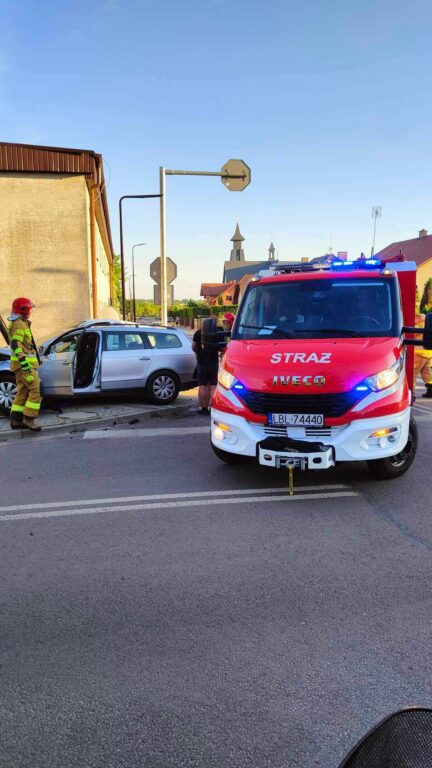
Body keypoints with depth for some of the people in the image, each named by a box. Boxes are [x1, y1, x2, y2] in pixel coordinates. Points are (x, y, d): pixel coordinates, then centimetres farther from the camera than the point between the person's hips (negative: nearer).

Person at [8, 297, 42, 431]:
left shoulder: (20, 324, 21)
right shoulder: (19, 325, -12)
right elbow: (16, 345, -23)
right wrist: (24, 362, -29)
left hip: (23, 365, 11)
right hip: (24, 365, -11)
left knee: (22, 392, 12)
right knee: (36, 390, -10)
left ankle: (16, 420, 13)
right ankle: (29, 419, -11)